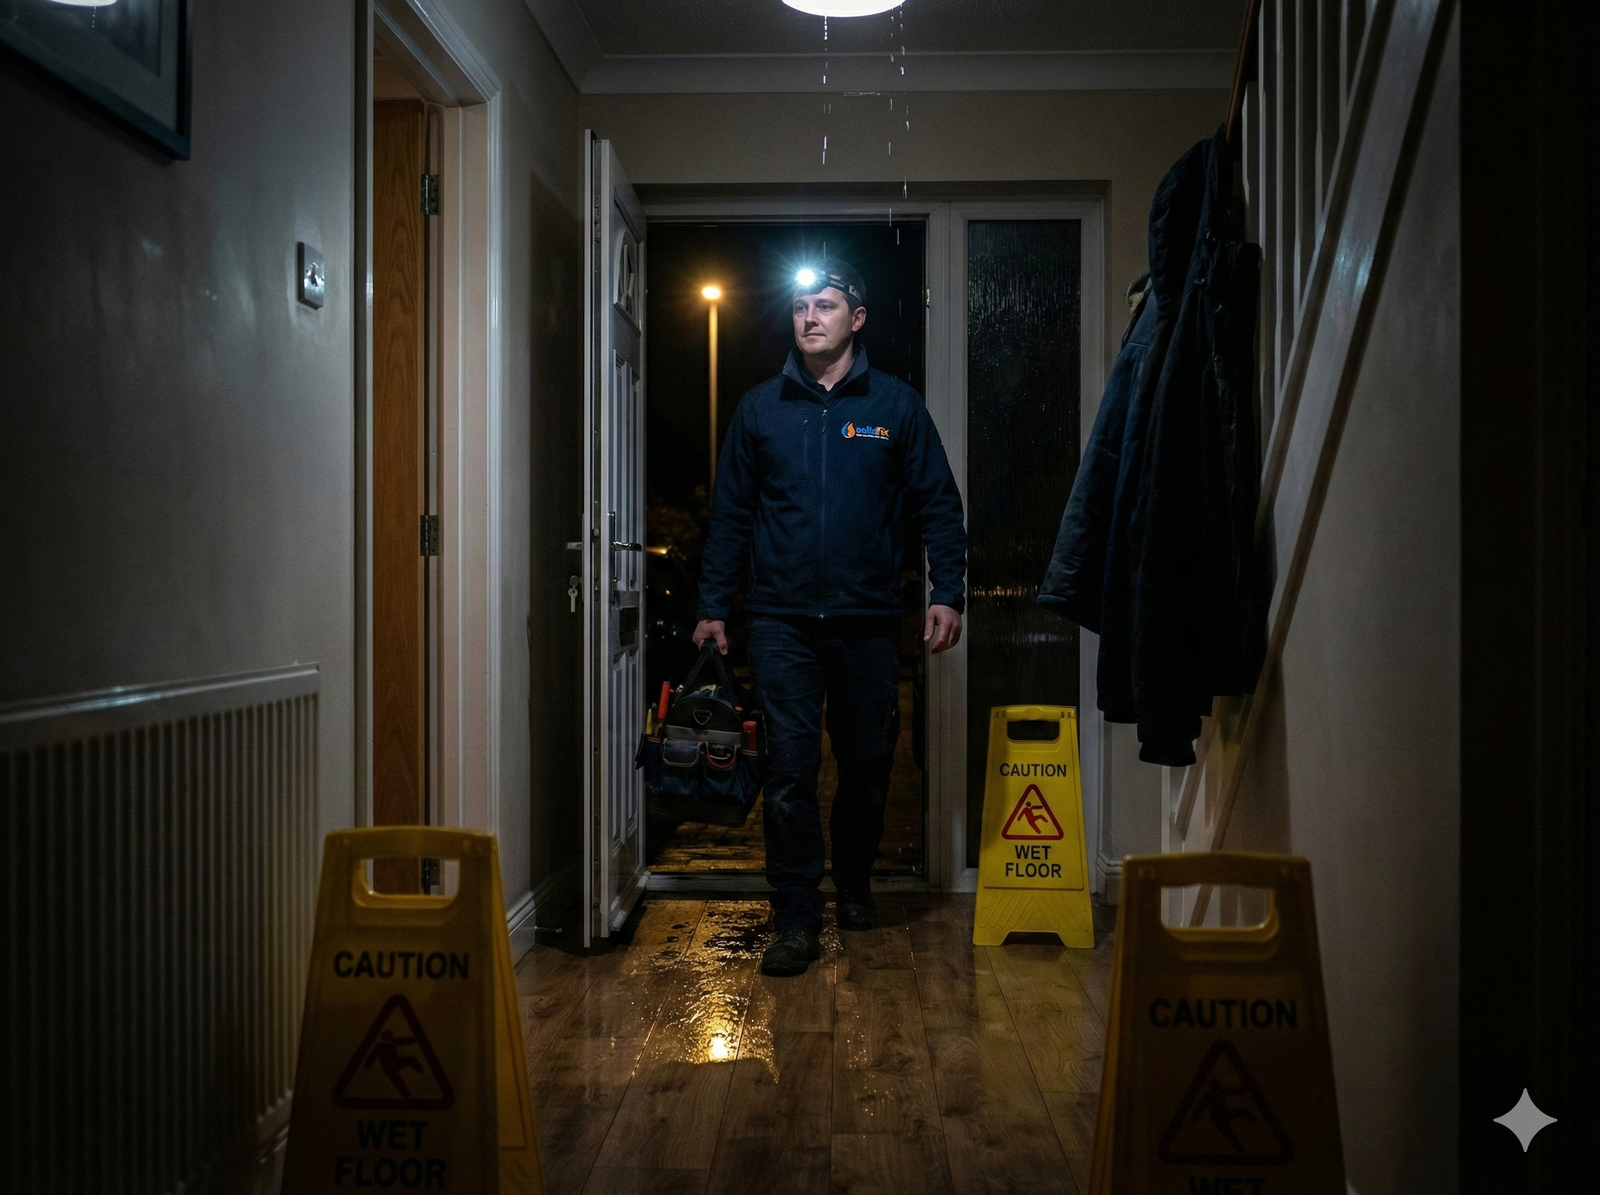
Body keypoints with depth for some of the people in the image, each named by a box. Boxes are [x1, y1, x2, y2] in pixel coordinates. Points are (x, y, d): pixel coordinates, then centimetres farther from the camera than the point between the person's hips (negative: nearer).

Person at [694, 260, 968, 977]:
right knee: (791, 770, -4)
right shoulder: (759, 408, 8)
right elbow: (730, 513, 10)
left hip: (868, 620, 0)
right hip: (782, 620, 0)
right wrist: (712, 605, 6)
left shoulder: (897, 406, 5)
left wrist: (947, 591, -5)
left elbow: (939, 506, 5)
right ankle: (796, 922, 5)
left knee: (868, 763, 11)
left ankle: (853, 884, 34)